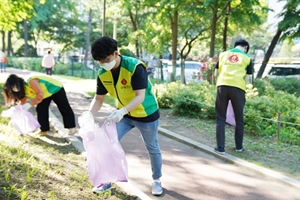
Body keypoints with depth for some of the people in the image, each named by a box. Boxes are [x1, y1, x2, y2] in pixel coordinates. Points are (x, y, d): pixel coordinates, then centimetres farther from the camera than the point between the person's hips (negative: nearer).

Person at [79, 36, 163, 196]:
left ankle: (156, 180, 31)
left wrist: (122, 111, -48)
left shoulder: (135, 67, -30)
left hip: (146, 114, -4)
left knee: (152, 149, 11)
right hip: (123, 114, 5)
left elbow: (140, 96, -34)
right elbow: (98, 98, -6)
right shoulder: (103, 74, -12)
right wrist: (89, 114, -25)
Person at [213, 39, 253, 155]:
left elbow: (216, 74, 17)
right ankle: (239, 146, 25)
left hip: (222, 86, 1)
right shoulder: (247, 58, 12)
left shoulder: (223, 54, 17)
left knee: (220, 118, 8)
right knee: (239, 119, 15)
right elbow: (246, 78, 6)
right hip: (238, 88, -1)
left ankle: (220, 147, 5)